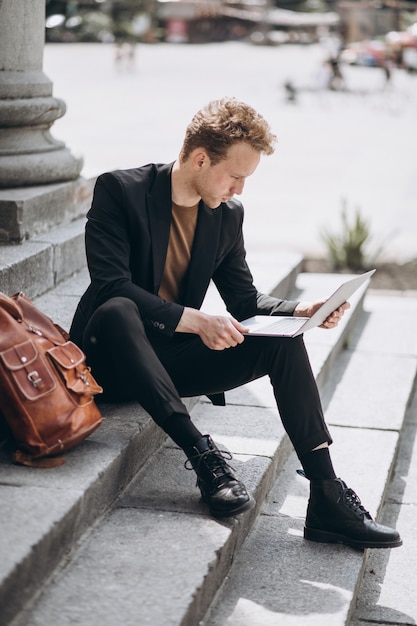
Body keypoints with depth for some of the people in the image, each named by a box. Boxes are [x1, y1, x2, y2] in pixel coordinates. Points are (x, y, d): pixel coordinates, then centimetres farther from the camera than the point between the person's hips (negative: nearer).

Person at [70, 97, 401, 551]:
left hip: (172, 357, 5)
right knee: (118, 310, -39)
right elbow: (111, 287, -23)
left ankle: (327, 499, -20)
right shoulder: (119, 190, -13)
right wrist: (196, 320, -30)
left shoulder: (227, 215, 5)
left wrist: (303, 309, -8)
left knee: (282, 340, -16)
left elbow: (245, 301, 11)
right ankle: (202, 453, -35)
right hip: (112, 357, -5)